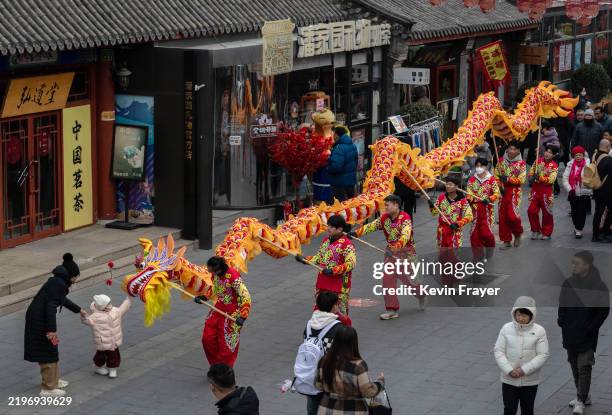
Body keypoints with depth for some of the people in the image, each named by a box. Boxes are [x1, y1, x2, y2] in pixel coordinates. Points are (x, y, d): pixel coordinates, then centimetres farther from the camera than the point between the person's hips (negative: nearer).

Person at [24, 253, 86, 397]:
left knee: (50, 351, 22)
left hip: (35, 318, 10)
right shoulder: (59, 284, -17)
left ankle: (53, 380, 36)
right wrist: (52, 330, -24)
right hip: (40, 320, -10)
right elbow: (51, 306, -24)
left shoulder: (57, 281, 14)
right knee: (48, 353, 1)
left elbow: (63, 300, 32)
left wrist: (79, 310, 43)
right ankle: (48, 388, 10)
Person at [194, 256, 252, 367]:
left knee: (226, 345, 2)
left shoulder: (233, 277, -28)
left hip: (232, 313, -8)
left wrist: (243, 316, -34)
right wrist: (204, 297, 7)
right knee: (208, 338, 9)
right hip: (219, 308, 8)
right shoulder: (216, 274, -4)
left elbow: (245, 296, -27)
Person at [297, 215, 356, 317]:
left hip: (338, 286, -8)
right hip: (322, 283, 8)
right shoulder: (326, 240, 10)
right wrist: (305, 260, 5)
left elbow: (351, 263, -23)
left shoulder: (346, 244, -14)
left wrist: (333, 270, -30)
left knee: (339, 313, -3)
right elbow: (318, 257, 19)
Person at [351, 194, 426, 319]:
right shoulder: (384, 218, 0)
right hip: (391, 253, 6)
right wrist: (356, 233, -21)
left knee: (406, 279, 0)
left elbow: (405, 235, -35)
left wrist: (397, 247, -50)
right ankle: (392, 309, 7)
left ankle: (421, 294, 32)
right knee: (388, 280, 0)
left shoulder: (405, 218, -21)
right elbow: (371, 226, -6)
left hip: (405, 252, -6)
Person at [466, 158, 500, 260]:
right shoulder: (472, 180, 6)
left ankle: (489, 251, 20)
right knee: (474, 232, 1)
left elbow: (497, 193, -7)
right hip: (475, 209, 3)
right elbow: (469, 193, 8)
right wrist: (469, 198, -14)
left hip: (487, 209, -3)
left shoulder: (491, 180, -3)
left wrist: (489, 199, -24)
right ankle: (478, 254, 13)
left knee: (486, 231, -6)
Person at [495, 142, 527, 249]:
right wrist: (499, 186, -6)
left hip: (514, 191, -4)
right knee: (502, 216, 4)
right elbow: (496, 175, 8)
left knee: (512, 214, -15)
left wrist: (508, 179, -19)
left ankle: (518, 234, 13)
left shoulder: (521, 163, -5)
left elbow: (521, 180, -11)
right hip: (502, 191, 4)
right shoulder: (502, 161, 6)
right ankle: (506, 241, 14)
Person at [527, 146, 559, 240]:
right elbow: (531, 172, 11)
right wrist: (531, 177, -11)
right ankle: (536, 230, 18)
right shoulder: (538, 161, 5)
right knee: (531, 211, 0)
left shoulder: (554, 165, -7)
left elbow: (551, 179, -17)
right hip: (535, 190, 3)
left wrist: (540, 177, -28)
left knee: (547, 213, 4)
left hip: (546, 191, -3)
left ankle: (546, 233, 19)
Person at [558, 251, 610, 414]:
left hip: (587, 335, -5)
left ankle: (581, 401, -1)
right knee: (575, 366, 12)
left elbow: (604, 310, -7)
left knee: (584, 367, -6)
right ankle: (583, 396, 25)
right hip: (570, 333, 5)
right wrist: (561, 320, 0)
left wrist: (590, 328, -13)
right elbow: (562, 305, 15)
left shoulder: (598, 286, -10)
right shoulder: (568, 283, 5)